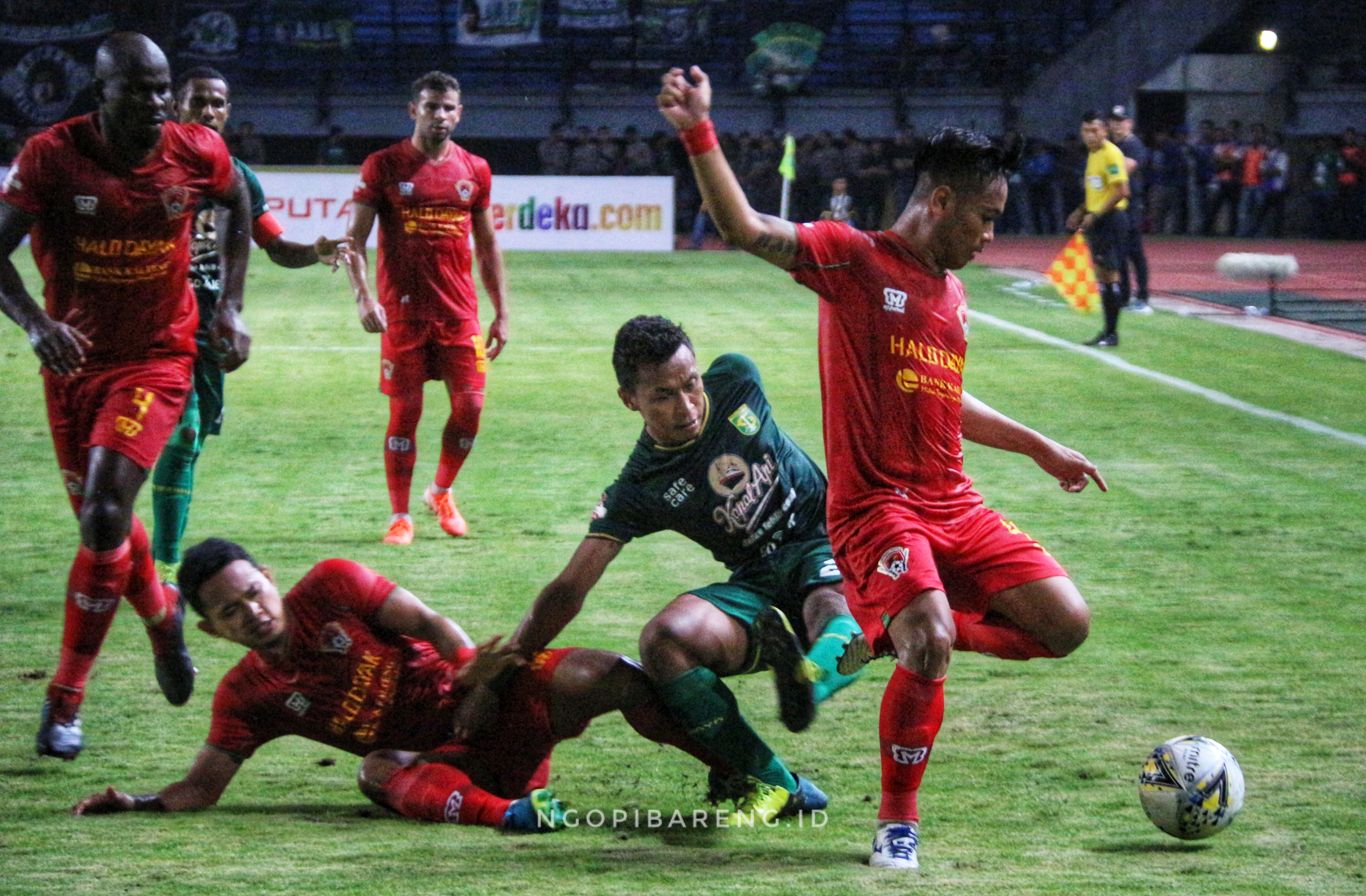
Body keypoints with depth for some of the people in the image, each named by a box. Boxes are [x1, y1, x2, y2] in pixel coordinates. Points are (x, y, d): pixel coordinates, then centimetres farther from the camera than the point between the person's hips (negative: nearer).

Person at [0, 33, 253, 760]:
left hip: (156, 360, -2)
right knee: (99, 515, 15)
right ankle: (162, 618, 49)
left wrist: (230, 305, 6)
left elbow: (237, 207, 12)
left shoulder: (198, 153, -10)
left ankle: (65, 702, -8)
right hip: (74, 358, 2)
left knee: (105, 513, -18)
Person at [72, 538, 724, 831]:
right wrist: (132, 804, -16)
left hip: (493, 695, 0)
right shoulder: (246, 696, 3)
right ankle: (505, 812, -64)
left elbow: (426, 623, -1)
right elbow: (199, 790, 3)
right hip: (449, 758, 0)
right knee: (378, 770, -35)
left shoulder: (329, 588, -1)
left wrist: (474, 675, -17)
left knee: (602, 677, -25)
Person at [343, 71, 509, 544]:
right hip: (403, 310, -3)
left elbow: (488, 246, 15)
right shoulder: (384, 166, 0)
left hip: (459, 310, 3)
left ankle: (441, 492, 23)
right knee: (405, 411, -2)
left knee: (470, 406, -2)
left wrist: (501, 313, 11)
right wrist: (362, 297, -16)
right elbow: (355, 238, -2)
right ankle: (399, 516, 8)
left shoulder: (474, 170, 9)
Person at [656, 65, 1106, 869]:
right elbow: (747, 230, -18)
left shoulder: (952, 294, 16)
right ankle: (898, 820, -6)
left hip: (953, 507, 7)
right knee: (931, 649, -27)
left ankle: (906, 634, 14)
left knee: (1066, 625, -5)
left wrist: (1042, 448, 37)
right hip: (876, 505, -7)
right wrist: (699, 134, -32)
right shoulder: (855, 259, -5)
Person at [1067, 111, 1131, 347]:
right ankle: (1107, 330, 16)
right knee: (1101, 274, 10)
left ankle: (1112, 333, -5)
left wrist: (1095, 215, -20)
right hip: (1095, 220, 9)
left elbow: (1121, 192, -20)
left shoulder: (1111, 154, -14)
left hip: (1111, 219, -9)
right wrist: (1081, 211, 17)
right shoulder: (1092, 154, 15)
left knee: (1110, 273, -8)